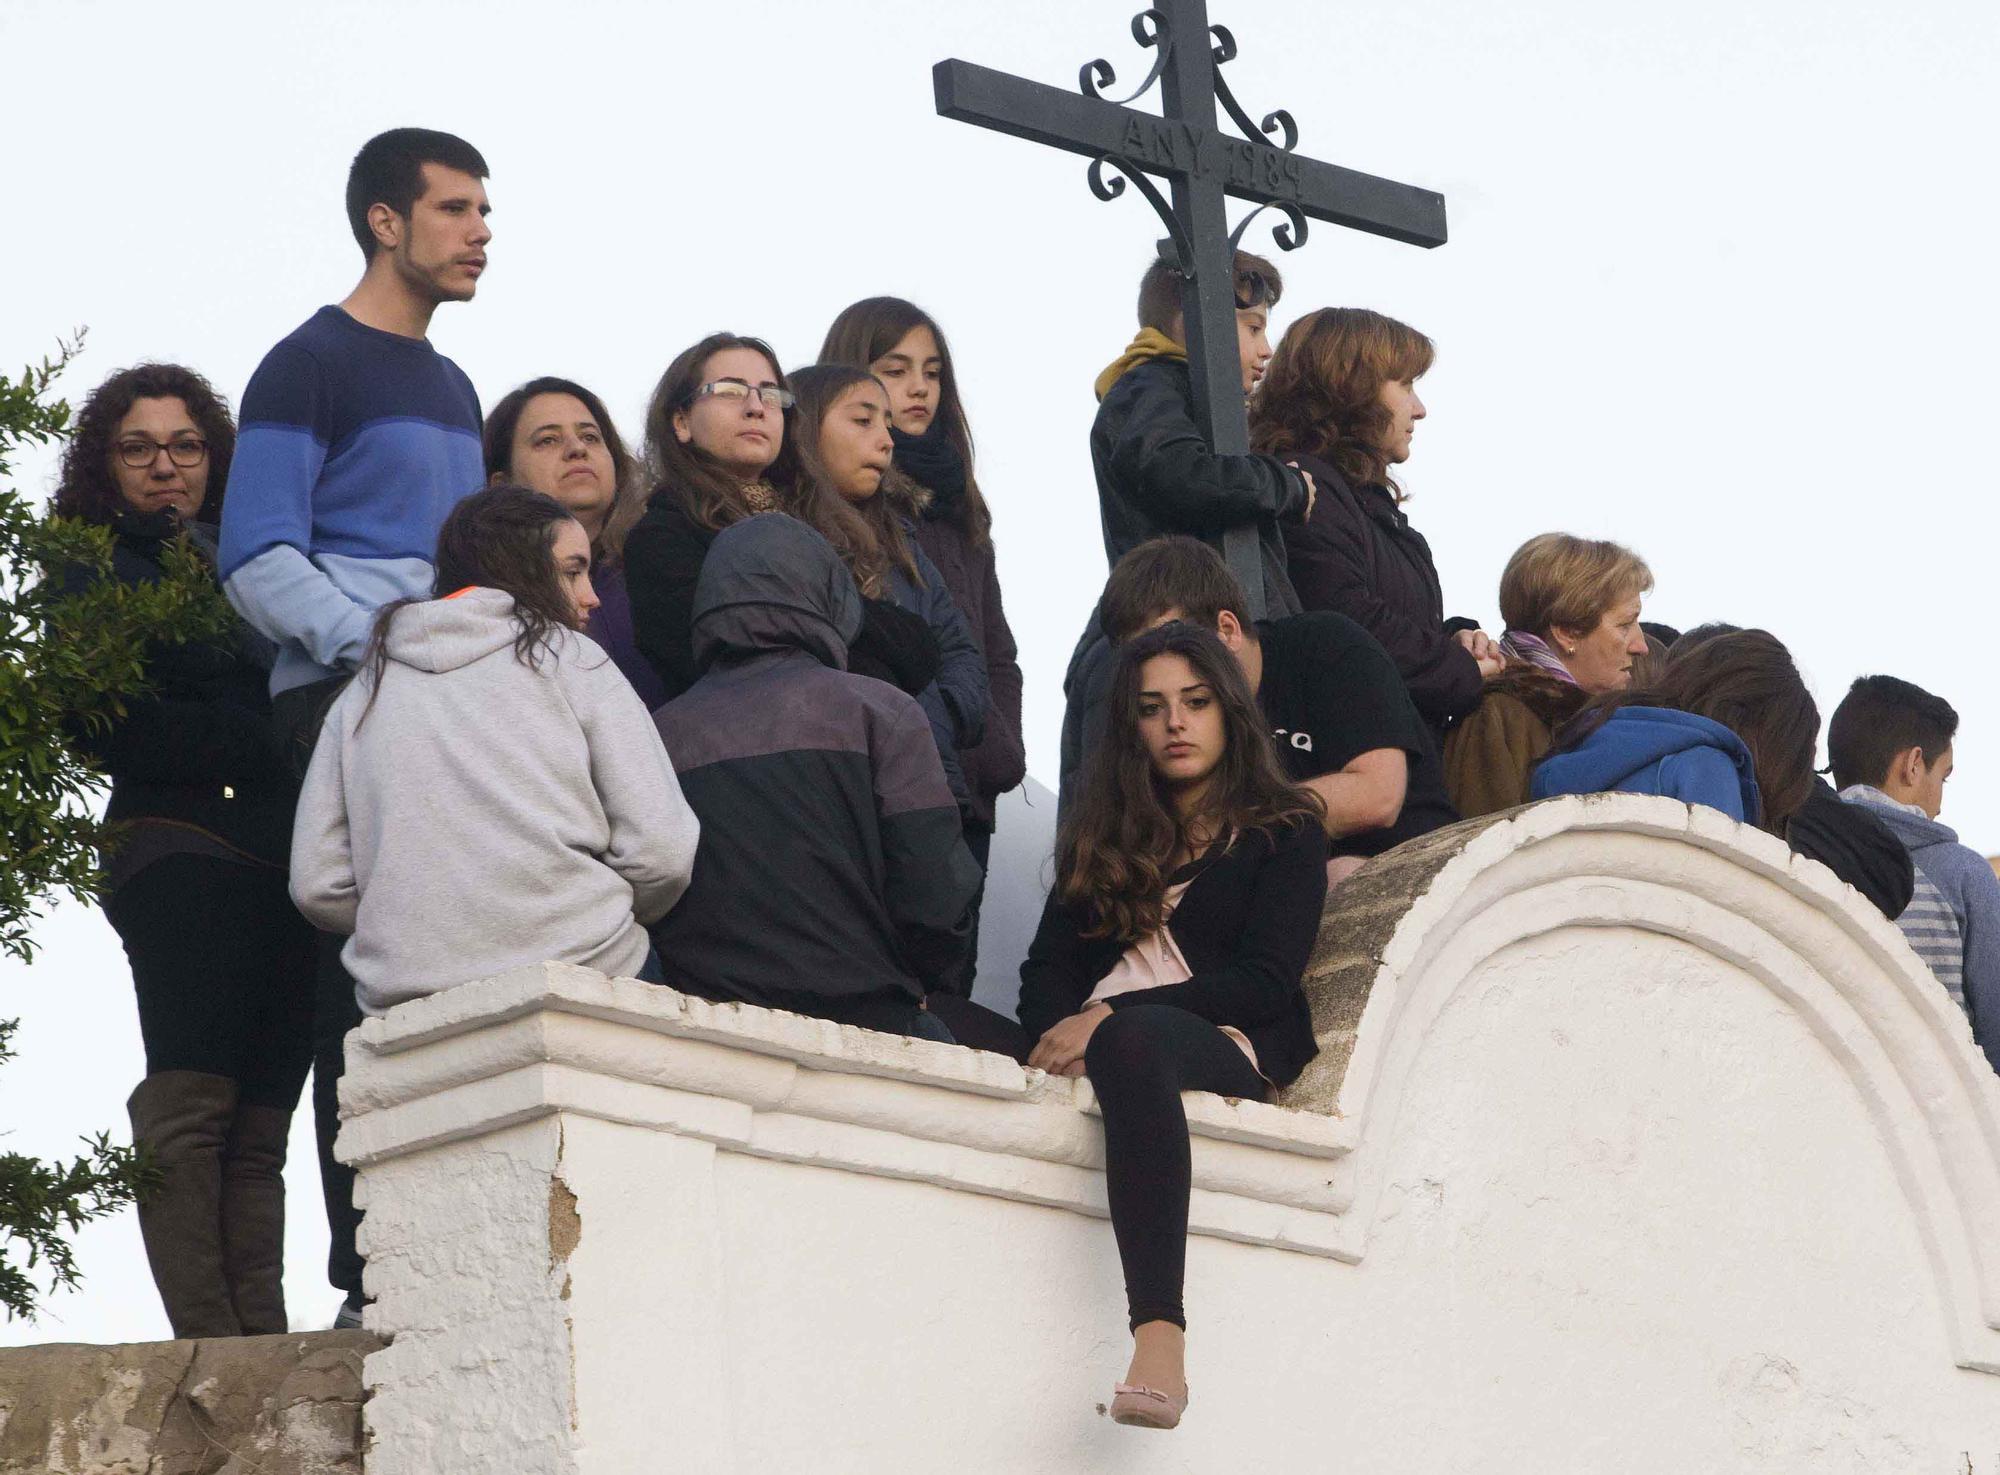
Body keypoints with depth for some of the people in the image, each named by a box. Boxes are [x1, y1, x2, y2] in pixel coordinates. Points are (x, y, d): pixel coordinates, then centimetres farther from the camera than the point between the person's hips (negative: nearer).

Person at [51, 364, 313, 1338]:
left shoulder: (241, 564, 27)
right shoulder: (97, 568, 8)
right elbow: (117, 728, -5)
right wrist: (260, 746, -8)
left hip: (279, 865, 6)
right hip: (184, 847, -6)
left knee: (259, 1123, -2)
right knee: (191, 1102, -15)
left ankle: (263, 1343, -9)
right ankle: (211, 1341, -22)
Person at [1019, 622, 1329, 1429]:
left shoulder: (1284, 833, 15)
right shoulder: (1101, 839, 29)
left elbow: (1264, 982, 0)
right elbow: (1048, 966, 16)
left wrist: (1108, 1017, -11)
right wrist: (1059, 1035, -9)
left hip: (1230, 1052, -4)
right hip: (1086, 1047, 4)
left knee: (1134, 1040, -42)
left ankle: (1160, 1339, -57)